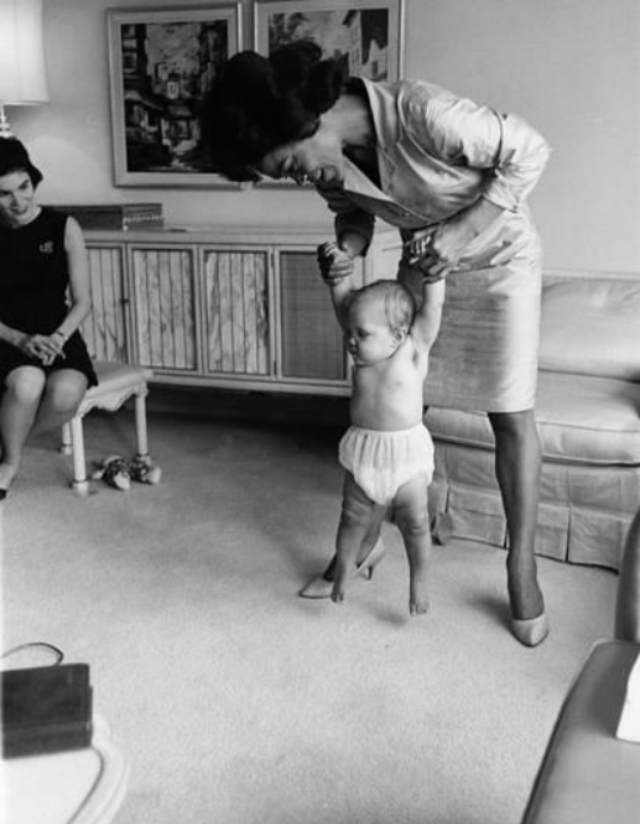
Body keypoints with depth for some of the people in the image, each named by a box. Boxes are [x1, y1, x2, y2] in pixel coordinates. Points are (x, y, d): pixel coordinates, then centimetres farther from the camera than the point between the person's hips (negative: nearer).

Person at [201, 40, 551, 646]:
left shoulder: (423, 114, -35)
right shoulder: (329, 156, -16)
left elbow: (530, 152, -22)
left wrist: (461, 230, -30)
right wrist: (347, 249, -19)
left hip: (499, 258, -5)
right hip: (423, 261, 5)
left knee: (511, 415, -1)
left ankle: (521, 568, 13)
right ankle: (363, 540, 22)